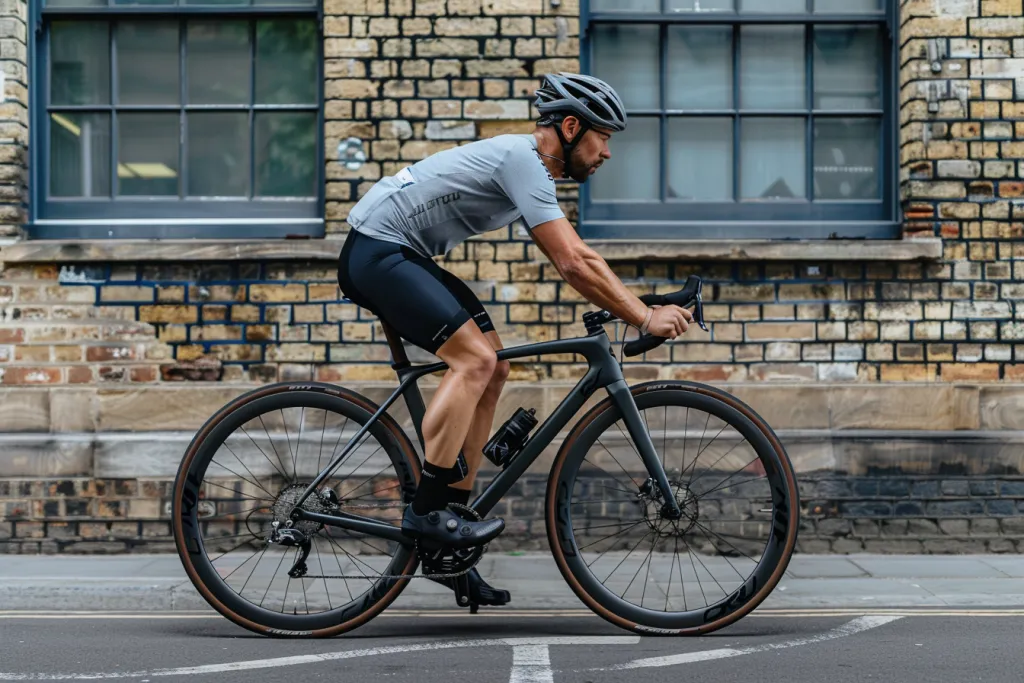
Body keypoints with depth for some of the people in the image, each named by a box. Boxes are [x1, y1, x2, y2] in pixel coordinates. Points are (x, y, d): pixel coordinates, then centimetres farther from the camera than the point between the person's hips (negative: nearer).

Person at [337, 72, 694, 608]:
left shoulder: (529, 165, 13)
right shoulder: (522, 158, -19)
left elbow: (579, 257, 18)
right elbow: (572, 266, -24)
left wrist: (642, 309, 10)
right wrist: (644, 319, -18)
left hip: (401, 258, 10)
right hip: (376, 250, -10)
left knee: (491, 370, 5)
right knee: (475, 359, -22)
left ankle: (449, 521, 10)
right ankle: (425, 510, -17)